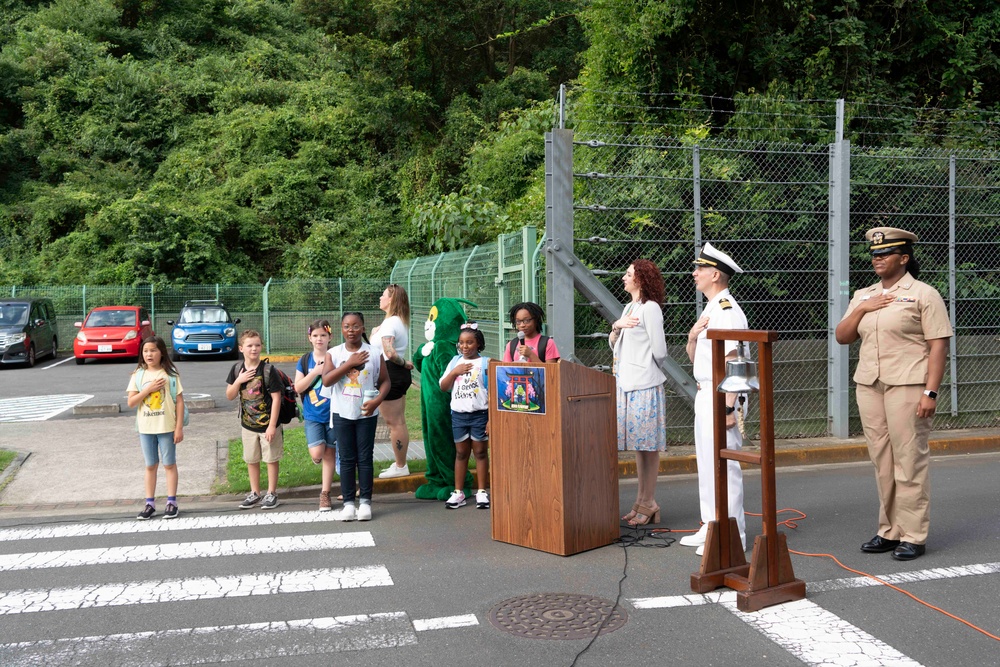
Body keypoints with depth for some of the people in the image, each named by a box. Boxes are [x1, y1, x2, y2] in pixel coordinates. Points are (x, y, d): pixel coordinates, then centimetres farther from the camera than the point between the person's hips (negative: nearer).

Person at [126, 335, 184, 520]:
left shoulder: (170, 374, -5)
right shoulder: (138, 375, 1)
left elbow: (179, 402, -5)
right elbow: (131, 403, -3)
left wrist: (179, 427, -9)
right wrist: (148, 389, -16)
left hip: (167, 427, -2)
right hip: (146, 428, 3)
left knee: (169, 464, 6)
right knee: (150, 465, 11)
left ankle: (171, 502, 12)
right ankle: (150, 503, 17)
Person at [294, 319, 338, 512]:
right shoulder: (305, 361, 2)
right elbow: (298, 387, -5)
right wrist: (315, 371, -15)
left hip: (333, 414, 0)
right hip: (313, 415, 1)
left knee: (330, 453, 6)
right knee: (317, 453, -14)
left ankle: (325, 494, 17)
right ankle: (316, 455, 25)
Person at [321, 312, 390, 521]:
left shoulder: (374, 353, -2)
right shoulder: (334, 353, -1)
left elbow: (384, 381, 1)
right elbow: (326, 380, -15)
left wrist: (377, 400, -16)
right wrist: (350, 363, -19)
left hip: (366, 413, -1)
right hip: (342, 413, 1)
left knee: (365, 458, 5)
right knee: (347, 459, 6)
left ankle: (365, 502, 13)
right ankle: (348, 503, 11)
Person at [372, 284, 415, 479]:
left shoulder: (389, 323, -17)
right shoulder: (400, 321, 13)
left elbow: (389, 353, -29)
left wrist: (405, 364, -14)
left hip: (389, 373, -10)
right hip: (399, 375, 10)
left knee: (394, 423, 0)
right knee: (398, 422, 15)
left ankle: (400, 467, 8)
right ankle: (400, 463, 22)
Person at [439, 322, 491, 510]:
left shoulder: (485, 363, -4)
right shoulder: (455, 361, 8)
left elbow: (492, 393, -6)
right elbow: (443, 387, 6)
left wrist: (491, 419, -10)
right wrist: (454, 372, -10)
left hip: (479, 414, -3)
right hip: (458, 414, 3)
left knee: (480, 452, 4)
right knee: (461, 453, 10)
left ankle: (482, 492, 11)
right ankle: (458, 492, 15)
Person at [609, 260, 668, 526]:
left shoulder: (650, 308, -10)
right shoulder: (629, 307, 18)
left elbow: (659, 351, -13)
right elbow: (614, 345, 17)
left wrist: (643, 365, 5)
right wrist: (616, 327, -1)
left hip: (645, 385, -9)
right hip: (626, 384, 9)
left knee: (648, 446, -2)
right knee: (638, 446, 13)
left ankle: (648, 504, 5)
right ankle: (641, 503, 20)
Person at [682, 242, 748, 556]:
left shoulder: (728, 311, -15)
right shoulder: (709, 310, 16)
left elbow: (734, 363, -21)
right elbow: (694, 358, 19)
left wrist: (729, 407, -25)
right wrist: (692, 336, -2)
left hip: (721, 397, -11)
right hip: (705, 395, 11)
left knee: (724, 465, -6)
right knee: (707, 463, 16)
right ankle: (711, 528, 27)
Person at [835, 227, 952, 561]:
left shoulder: (923, 294, -2)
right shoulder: (863, 296, 16)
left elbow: (938, 345, -8)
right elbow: (841, 337, 12)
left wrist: (931, 392, -15)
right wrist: (861, 309, -4)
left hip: (907, 387, -6)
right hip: (869, 386, 6)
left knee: (910, 460, -4)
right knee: (882, 462, 9)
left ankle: (913, 536, 4)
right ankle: (890, 531, 18)